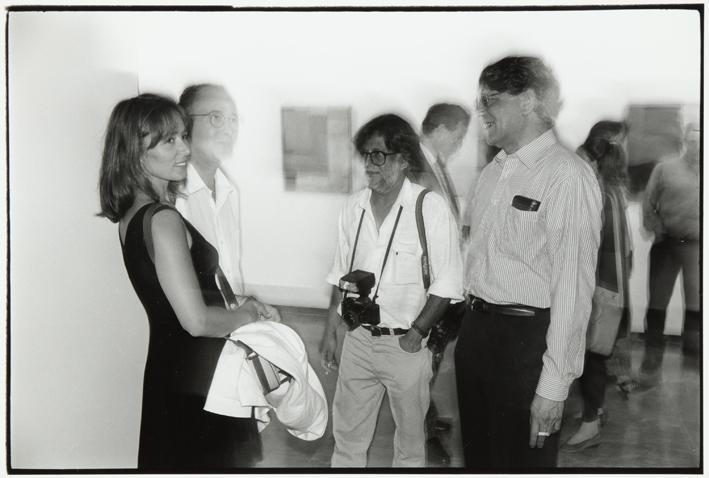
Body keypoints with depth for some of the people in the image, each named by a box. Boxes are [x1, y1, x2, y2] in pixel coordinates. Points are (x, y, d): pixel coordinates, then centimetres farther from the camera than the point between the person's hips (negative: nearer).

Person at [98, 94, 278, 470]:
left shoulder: (132, 214, 6)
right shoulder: (163, 220, -23)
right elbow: (196, 320, -26)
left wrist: (238, 308, 6)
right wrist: (245, 315, -8)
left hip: (167, 371, 9)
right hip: (195, 383, -9)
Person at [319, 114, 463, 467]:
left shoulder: (431, 208, -13)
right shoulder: (353, 206, 3)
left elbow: (446, 283, -11)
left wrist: (417, 332, -17)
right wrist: (330, 330, 10)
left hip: (405, 344, -4)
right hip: (358, 340, 4)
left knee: (410, 438, 13)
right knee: (347, 433, 14)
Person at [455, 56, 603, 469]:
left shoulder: (566, 175, -16)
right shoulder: (494, 172, 11)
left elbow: (572, 287, -19)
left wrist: (555, 385, -20)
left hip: (527, 338, -8)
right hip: (476, 328, 8)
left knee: (523, 459, 9)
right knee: (478, 455, 21)